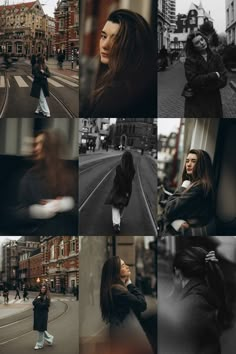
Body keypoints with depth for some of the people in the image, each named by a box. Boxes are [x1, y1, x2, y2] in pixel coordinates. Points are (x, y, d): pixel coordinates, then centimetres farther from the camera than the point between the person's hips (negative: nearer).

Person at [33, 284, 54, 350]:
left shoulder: (47, 297, -6)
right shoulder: (38, 296, 14)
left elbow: (45, 305, -17)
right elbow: (34, 302, 4)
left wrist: (37, 303, -10)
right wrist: (38, 299, -14)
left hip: (43, 314, -7)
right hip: (37, 314, 7)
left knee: (41, 329, -4)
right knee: (39, 328, 11)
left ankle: (40, 344, 6)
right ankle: (50, 338, 29)